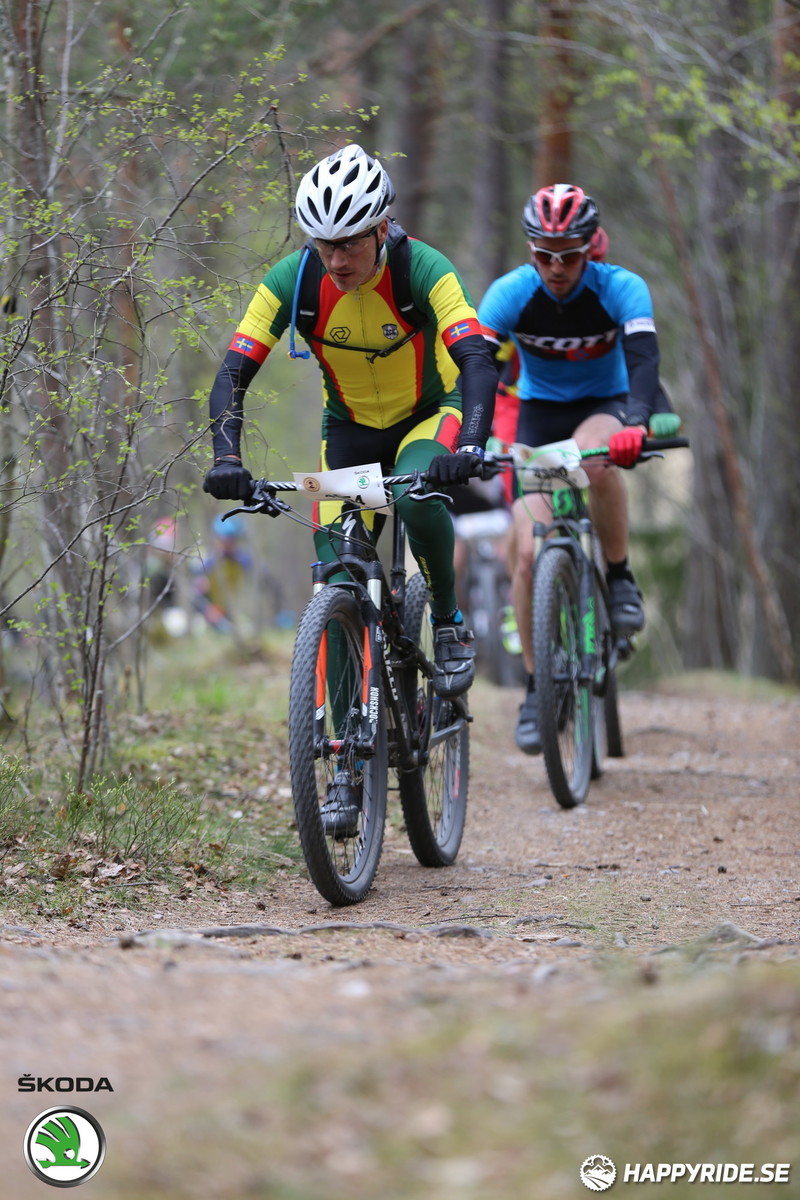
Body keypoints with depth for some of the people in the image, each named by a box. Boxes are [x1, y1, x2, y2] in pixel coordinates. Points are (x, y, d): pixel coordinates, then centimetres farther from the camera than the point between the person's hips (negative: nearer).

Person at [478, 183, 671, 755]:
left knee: (595, 457, -40)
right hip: (540, 413, 2)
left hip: (605, 405, -2)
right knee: (528, 550, -13)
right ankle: (537, 687, 1)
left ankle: (621, 576, -17)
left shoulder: (621, 288, -22)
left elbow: (644, 358, -36)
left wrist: (634, 423, -55)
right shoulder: (509, 293, -19)